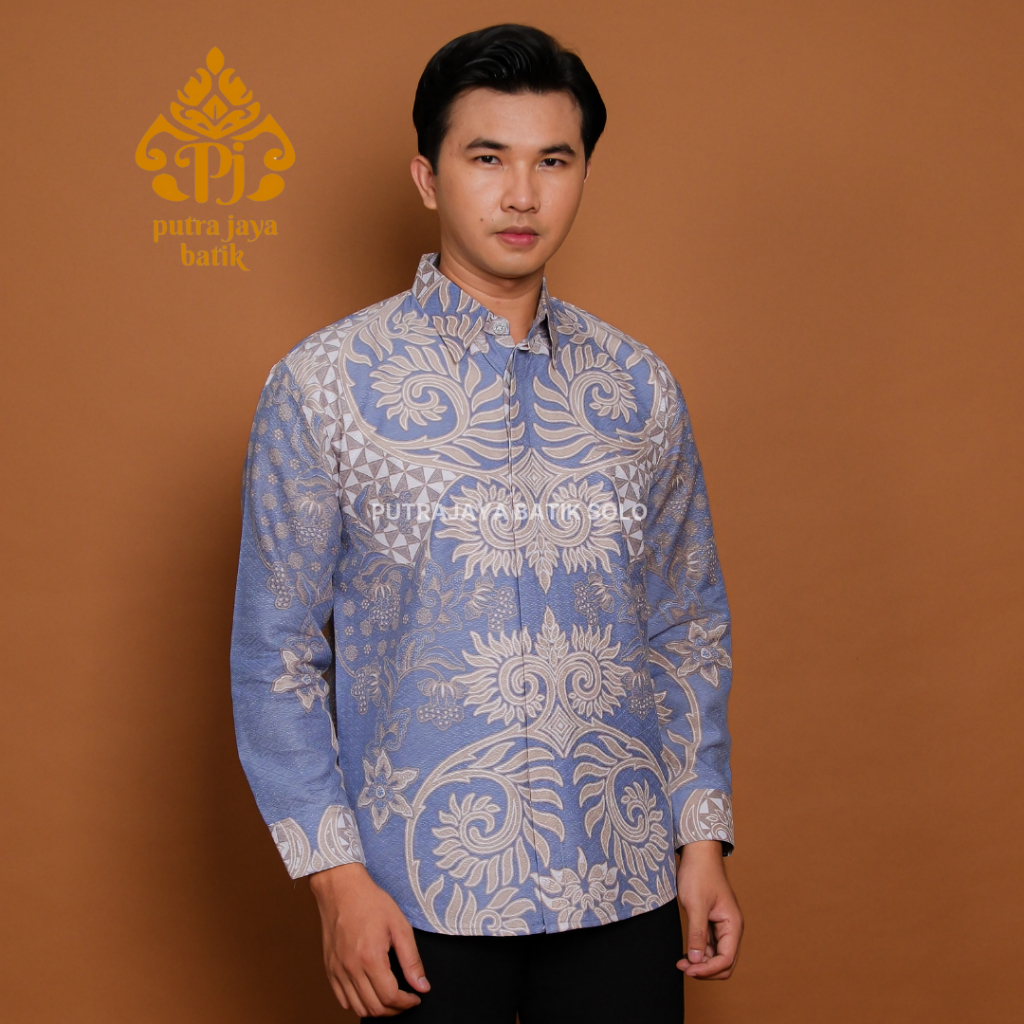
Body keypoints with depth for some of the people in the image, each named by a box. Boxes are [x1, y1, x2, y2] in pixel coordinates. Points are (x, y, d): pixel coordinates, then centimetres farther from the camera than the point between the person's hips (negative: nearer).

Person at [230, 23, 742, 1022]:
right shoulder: (324, 384, -4)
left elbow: (687, 627, 12)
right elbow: (275, 650, -4)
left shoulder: (639, 389, 6)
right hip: (424, 898, -3)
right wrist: (337, 875, -8)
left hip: (623, 890, 3)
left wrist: (702, 835, 6)